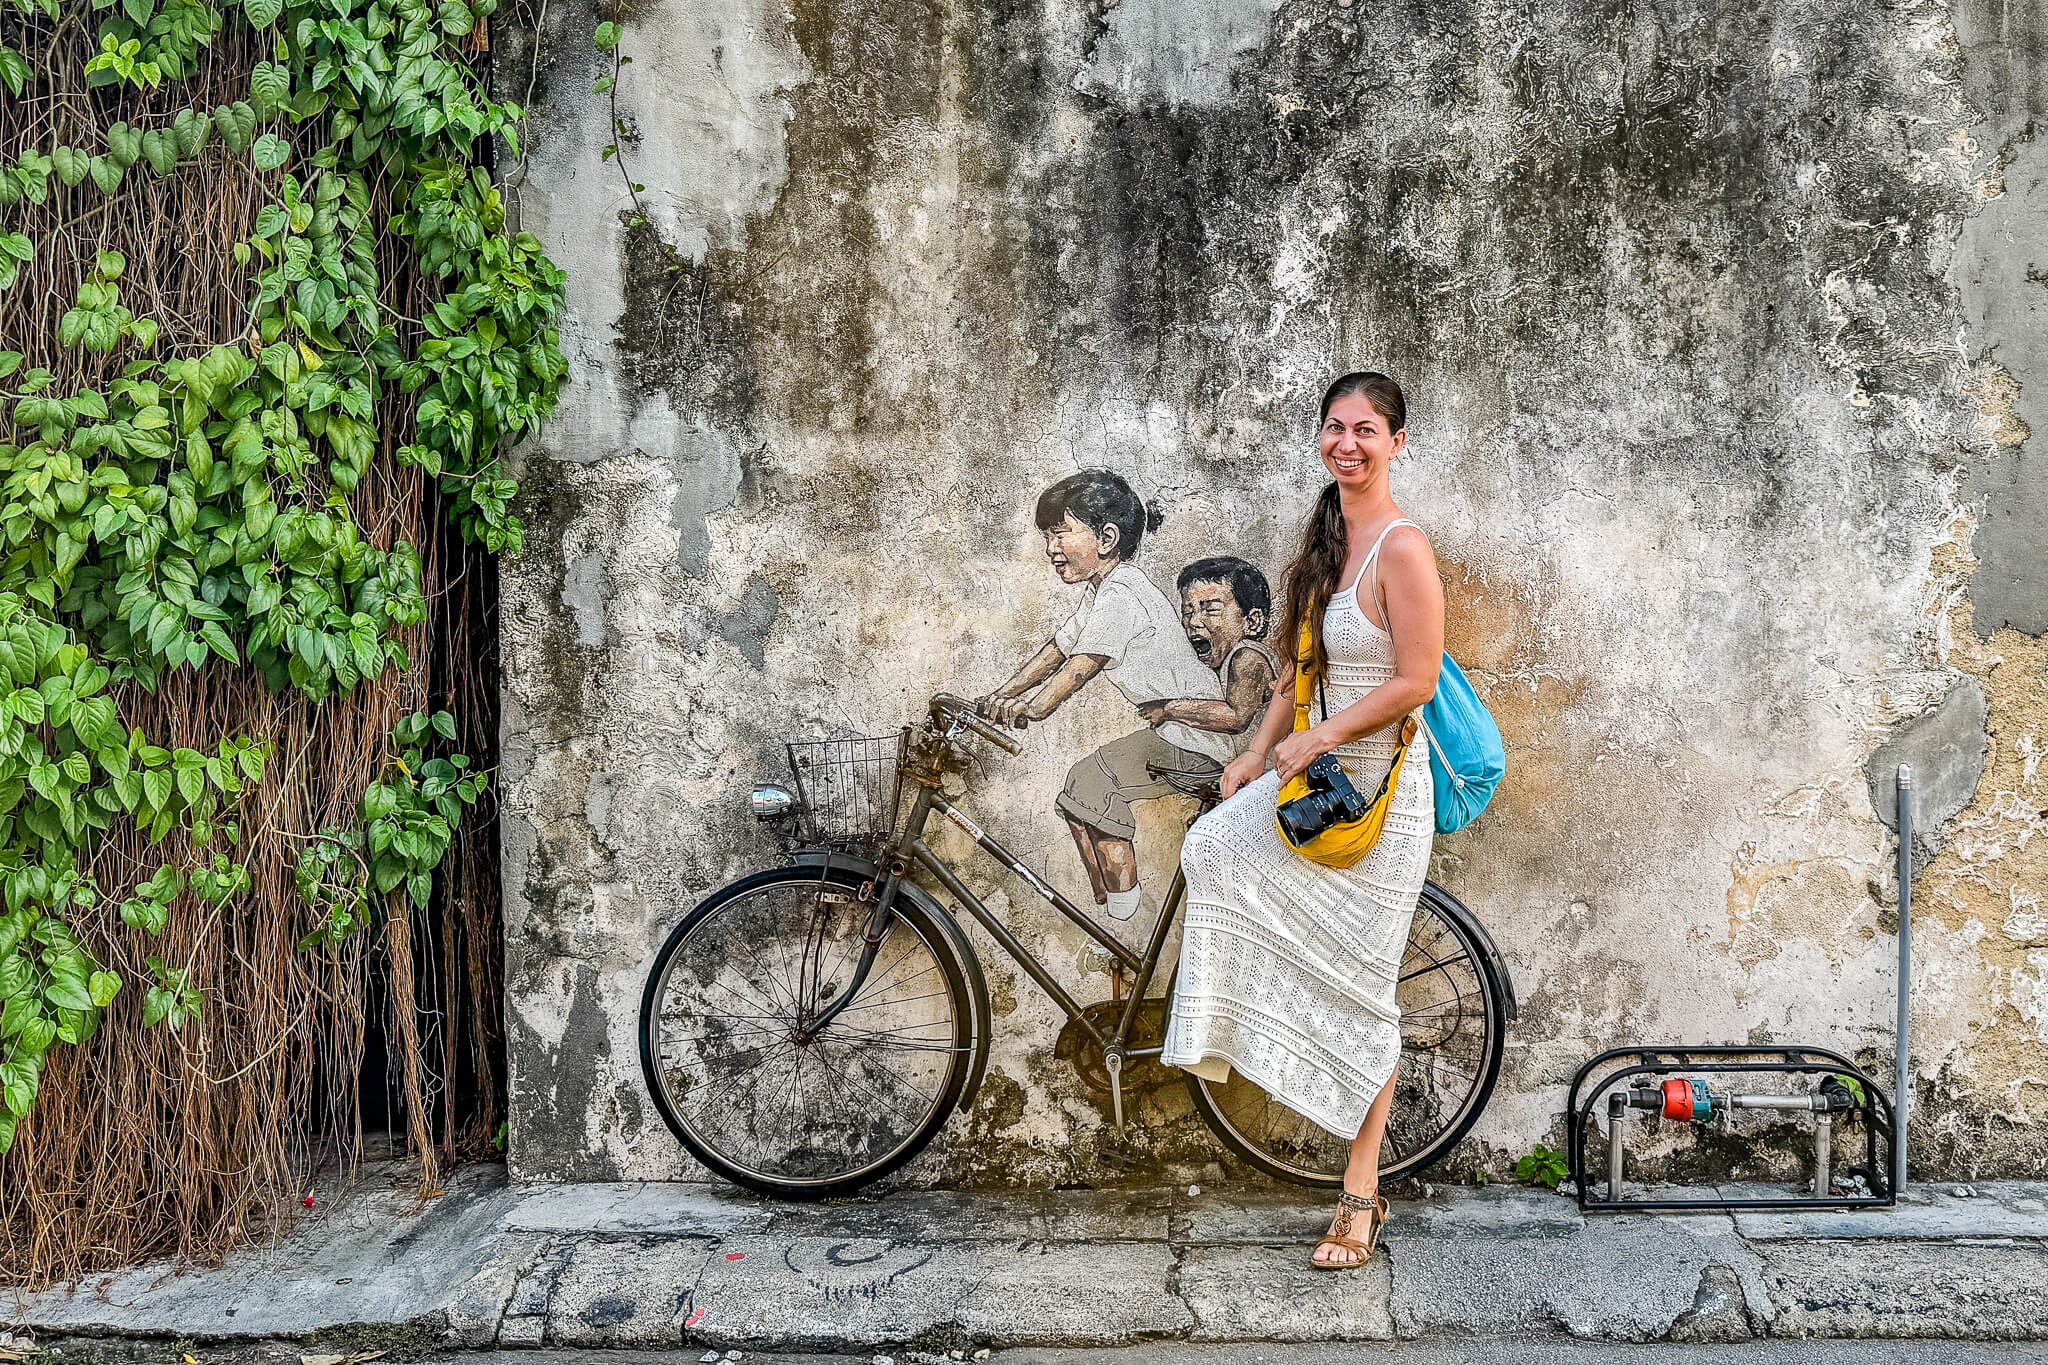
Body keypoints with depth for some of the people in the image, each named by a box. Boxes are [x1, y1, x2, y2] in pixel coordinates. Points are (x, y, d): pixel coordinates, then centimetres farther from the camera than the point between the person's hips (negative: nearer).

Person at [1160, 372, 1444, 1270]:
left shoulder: (1402, 547, -15)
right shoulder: (1327, 538, 11)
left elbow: (1416, 681, -19)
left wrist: (1313, 742, -16)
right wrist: (1260, 751, 10)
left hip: (1379, 790, -8)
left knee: (1360, 993, -1)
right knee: (1214, 844, -16)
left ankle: (1359, 1198, 12)